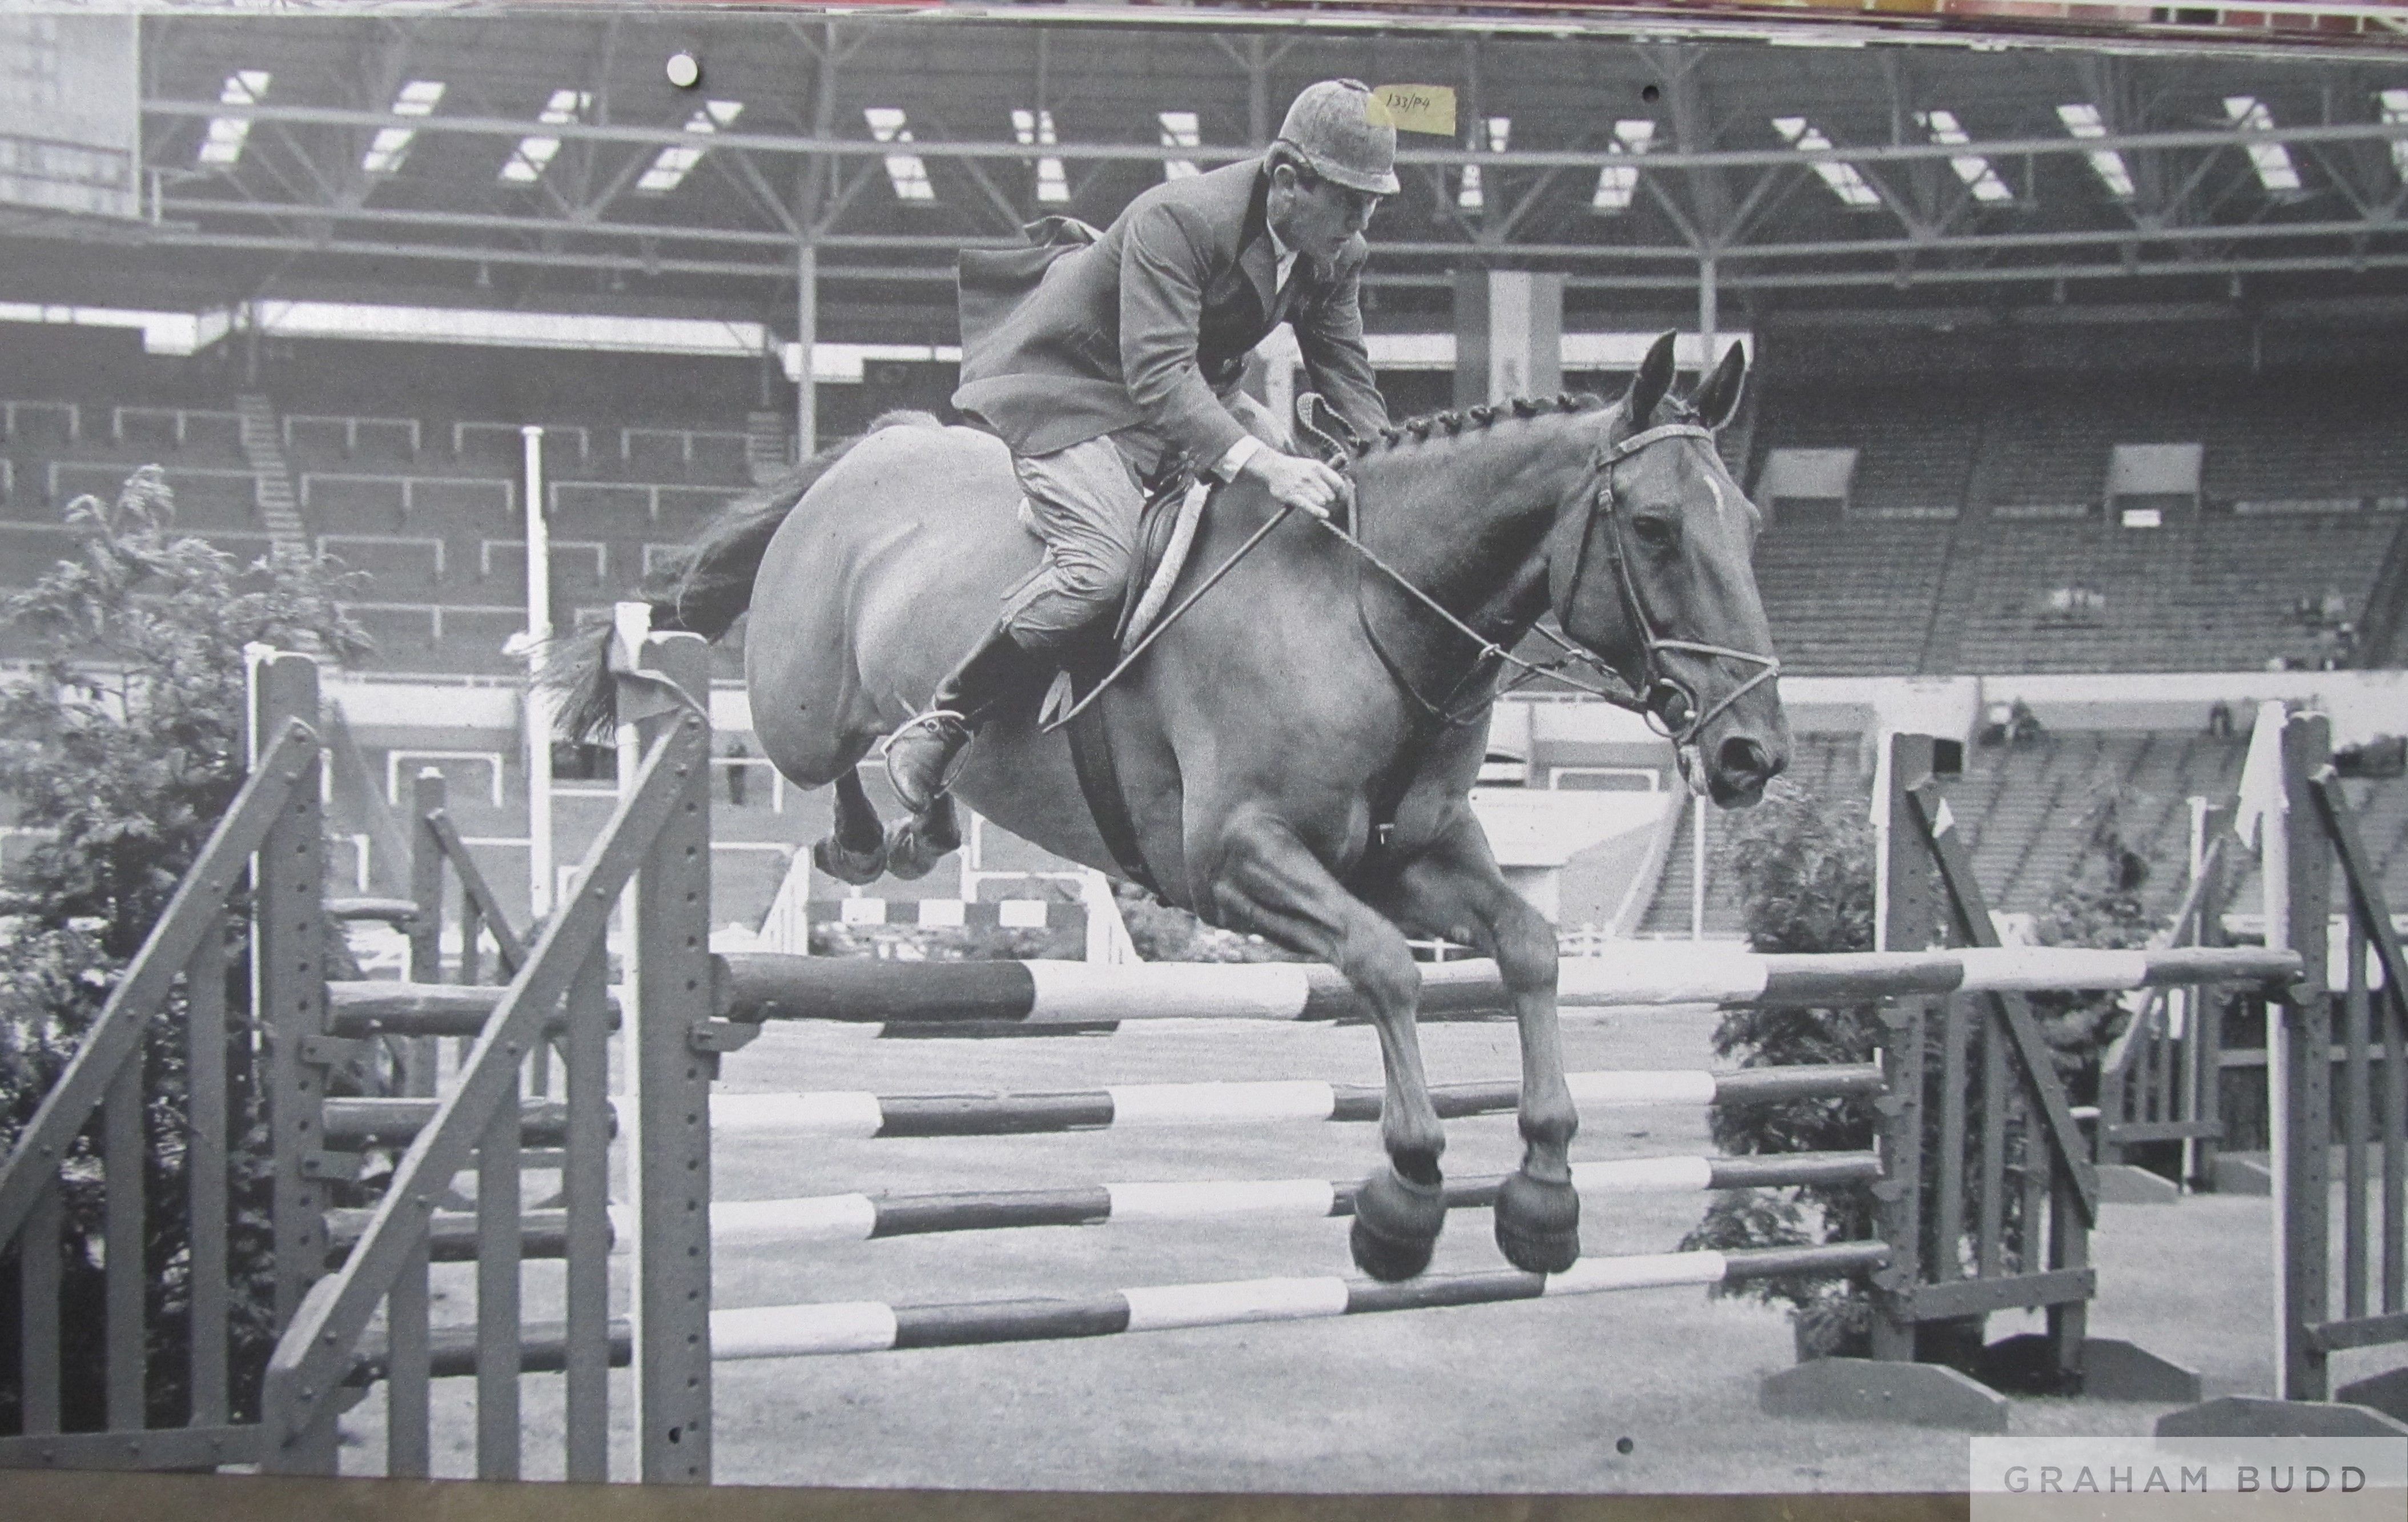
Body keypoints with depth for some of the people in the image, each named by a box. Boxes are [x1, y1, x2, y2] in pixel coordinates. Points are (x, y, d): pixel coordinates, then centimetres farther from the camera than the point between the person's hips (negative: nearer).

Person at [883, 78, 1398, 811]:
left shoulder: (1337, 256, -7)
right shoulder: (1175, 220, -31)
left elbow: (1350, 385, 2)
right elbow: (1157, 375, -41)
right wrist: (1259, 462, -53)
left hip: (1199, 391, 9)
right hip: (1070, 393, -9)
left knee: (1318, 493, 4)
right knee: (1098, 564, -28)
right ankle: (940, 724, -15)